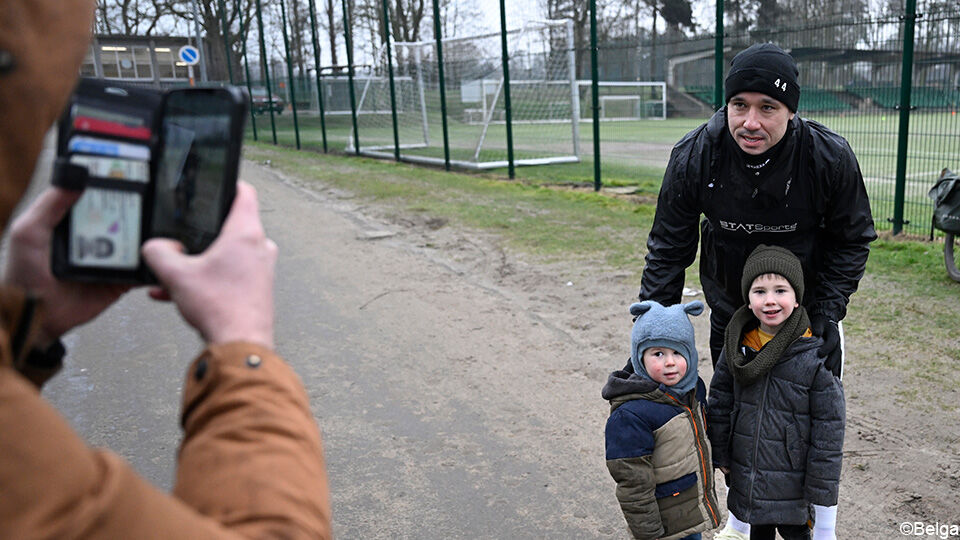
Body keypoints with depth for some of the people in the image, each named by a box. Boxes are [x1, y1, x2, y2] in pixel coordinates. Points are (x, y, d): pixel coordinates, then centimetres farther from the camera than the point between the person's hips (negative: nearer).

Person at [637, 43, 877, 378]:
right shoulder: (693, 157, -21)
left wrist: (828, 311, -14)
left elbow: (852, 240, -5)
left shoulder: (831, 158, -22)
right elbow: (668, 249, -11)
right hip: (728, 312, 1)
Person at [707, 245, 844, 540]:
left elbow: (828, 430, -14)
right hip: (746, 475, 4)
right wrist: (722, 457, 8)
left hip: (793, 482, -3)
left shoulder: (815, 357, -17)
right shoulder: (737, 347, -5)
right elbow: (719, 403, 6)